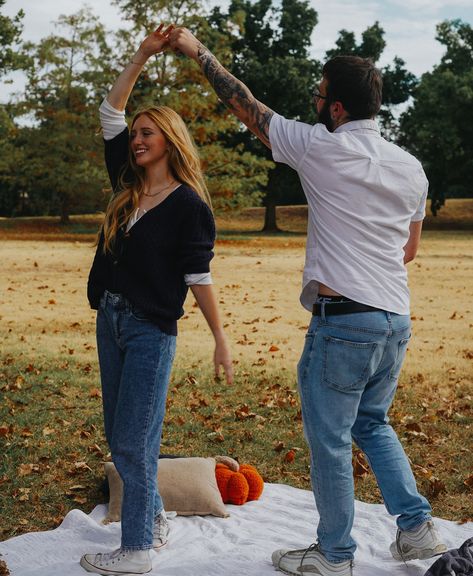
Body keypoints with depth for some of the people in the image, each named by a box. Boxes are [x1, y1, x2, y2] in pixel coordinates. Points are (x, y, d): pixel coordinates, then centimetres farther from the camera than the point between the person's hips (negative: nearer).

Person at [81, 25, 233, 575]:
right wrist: (143, 55, 5)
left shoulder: (189, 205, -10)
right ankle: (154, 517, 30)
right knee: (118, 436, 14)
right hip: (110, 320, 7)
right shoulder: (128, 186, 8)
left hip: (152, 329, -7)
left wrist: (221, 339, -9)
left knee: (133, 442, -4)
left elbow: (199, 277, -8)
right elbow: (110, 112, 9)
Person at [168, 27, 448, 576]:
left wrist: (198, 51, 13)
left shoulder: (320, 148, -10)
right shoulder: (411, 168, 8)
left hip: (342, 320, -7)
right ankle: (416, 527, 20)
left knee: (329, 439, 6)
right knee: (372, 424, 25)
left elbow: (245, 105, 1)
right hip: (397, 319, 7)